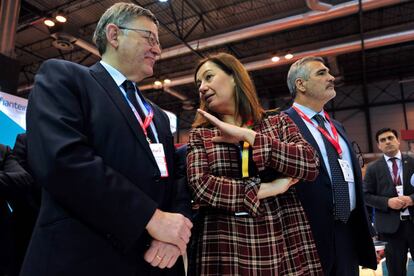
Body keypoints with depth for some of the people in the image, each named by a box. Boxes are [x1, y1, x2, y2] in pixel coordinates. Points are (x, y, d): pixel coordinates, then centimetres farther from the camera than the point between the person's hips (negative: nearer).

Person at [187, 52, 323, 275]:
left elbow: (311, 165, -9)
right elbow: (200, 187, -10)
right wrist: (265, 190, -12)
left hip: (285, 246, 1)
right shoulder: (200, 135, 4)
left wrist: (248, 136, -13)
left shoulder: (278, 122, 5)